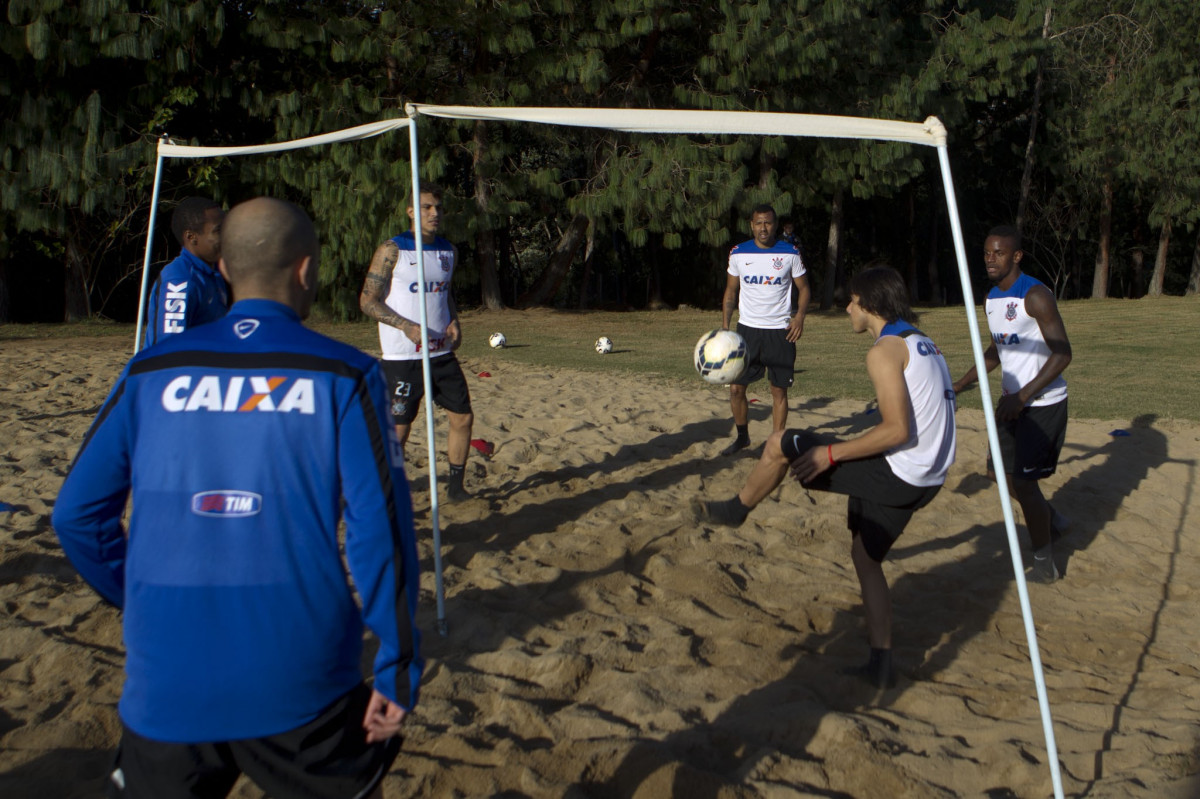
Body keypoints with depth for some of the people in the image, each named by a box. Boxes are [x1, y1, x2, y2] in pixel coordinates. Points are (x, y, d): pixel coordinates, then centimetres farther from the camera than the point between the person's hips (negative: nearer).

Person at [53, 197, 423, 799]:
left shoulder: (150, 372, 3)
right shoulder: (342, 376, -5)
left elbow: (77, 514, 7)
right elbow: (380, 529, -10)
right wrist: (398, 667, -4)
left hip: (163, 687, 2)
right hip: (299, 687, -1)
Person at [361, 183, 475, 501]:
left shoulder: (449, 251, 11)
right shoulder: (392, 250, -8)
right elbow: (368, 300, -8)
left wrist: (454, 322, 5)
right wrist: (406, 326, -20)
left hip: (442, 353, 6)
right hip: (402, 357, -6)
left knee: (463, 416, 6)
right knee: (398, 430, -2)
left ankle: (455, 486, 21)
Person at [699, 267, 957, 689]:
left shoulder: (885, 350, -14)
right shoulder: (923, 343, 17)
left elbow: (897, 430, -23)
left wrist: (831, 453, -16)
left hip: (895, 473, -10)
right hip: (926, 477, 10)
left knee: (781, 445, -2)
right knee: (865, 555, 22)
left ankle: (737, 508, 22)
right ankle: (880, 665, 22)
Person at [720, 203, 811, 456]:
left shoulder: (790, 254, -1)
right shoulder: (738, 254, 3)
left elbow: (804, 288, 5)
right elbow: (731, 291, 9)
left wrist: (800, 316, -13)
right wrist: (725, 326, -2)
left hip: (780, 331, -1)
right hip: (748, 328, 2)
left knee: (779, 389, 2)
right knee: (736, 386, 0)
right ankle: (742, 436, 20)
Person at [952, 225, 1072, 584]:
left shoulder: (1036, 296, -20)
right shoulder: (991, 298, 6)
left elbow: (1062, 354, -23)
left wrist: (1022, 397, -29)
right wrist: (960, 385, 15)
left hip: (1043, 402, -9)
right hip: (1012, 399, 9)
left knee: (1022, 480, -8)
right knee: (999, 471, 14)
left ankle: (1045, 564, 8)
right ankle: (1051, 519, 38)